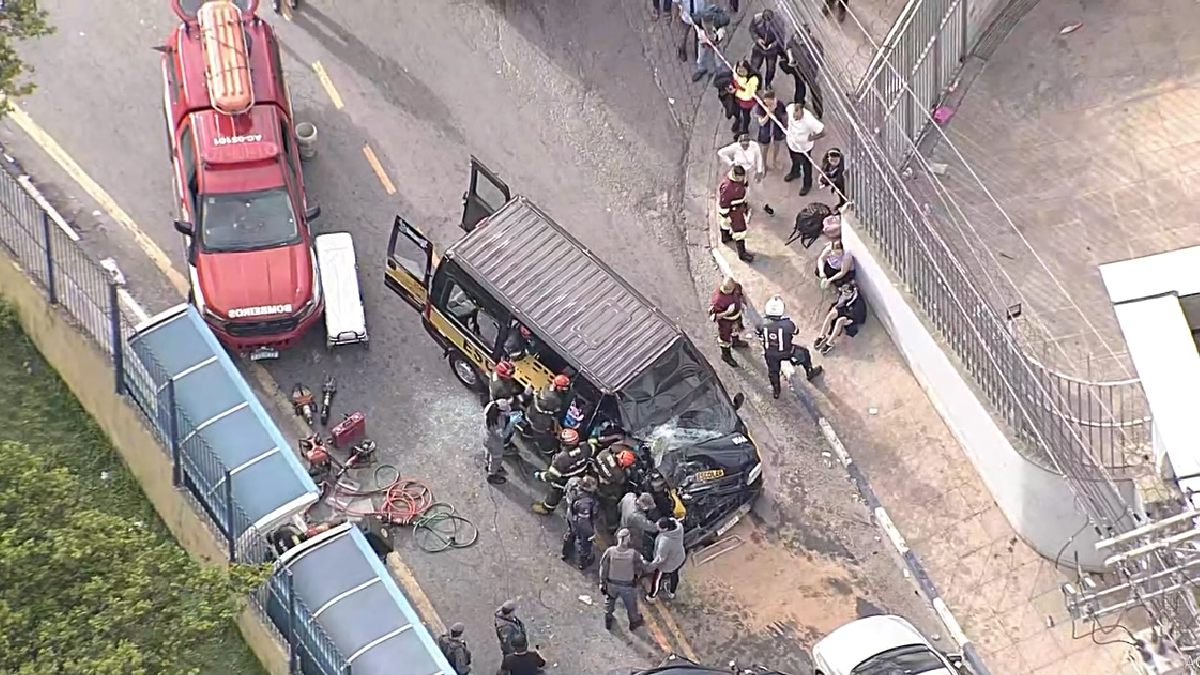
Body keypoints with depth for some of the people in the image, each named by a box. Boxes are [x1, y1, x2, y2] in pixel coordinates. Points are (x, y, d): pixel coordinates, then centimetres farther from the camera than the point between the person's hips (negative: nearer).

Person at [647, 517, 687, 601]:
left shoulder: (665, 541, -46)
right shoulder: (678, 526, -29)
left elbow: (660, 557, -33)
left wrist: (653, 565, -18)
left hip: (668, 564, -6)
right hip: (679, 558, 6)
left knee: (657, 579, 24)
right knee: (674, 575, 33)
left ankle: (652, 596, 50)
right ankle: (672, 593, 61)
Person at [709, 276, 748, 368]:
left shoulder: (736, 287, -27)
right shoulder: (718, 298, -44)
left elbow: (741, 292, 0)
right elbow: (712, 316, -37)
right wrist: (726, 313, -45)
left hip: (737, 314, 6)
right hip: (725, 320, -6)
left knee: (737, 328, 35)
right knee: (725, 338, 19)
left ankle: (736, 342, 69)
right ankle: (726, 355, 48)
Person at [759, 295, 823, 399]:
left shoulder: (763, 324, -25)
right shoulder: (788, 324, -31)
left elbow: (759, 334, -4)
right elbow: (796, 331, -7)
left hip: (769, 354, 2)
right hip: (785, 352, -2)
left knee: (773, 371, 29)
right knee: (804, 353, 26)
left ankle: (776, 391, 47)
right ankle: (810, 372, 46)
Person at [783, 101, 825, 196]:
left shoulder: (809, 120, -44)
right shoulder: (790, 108, -30)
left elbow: (822, 132, -33)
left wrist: (811, 138, -25)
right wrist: (786, 129, -2)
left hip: (803, 147, -5)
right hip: (791, 142, 5)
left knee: (806, 166, 23)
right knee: (794, 160, 35)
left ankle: (807, 184, 50)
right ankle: (795, 172, 67)